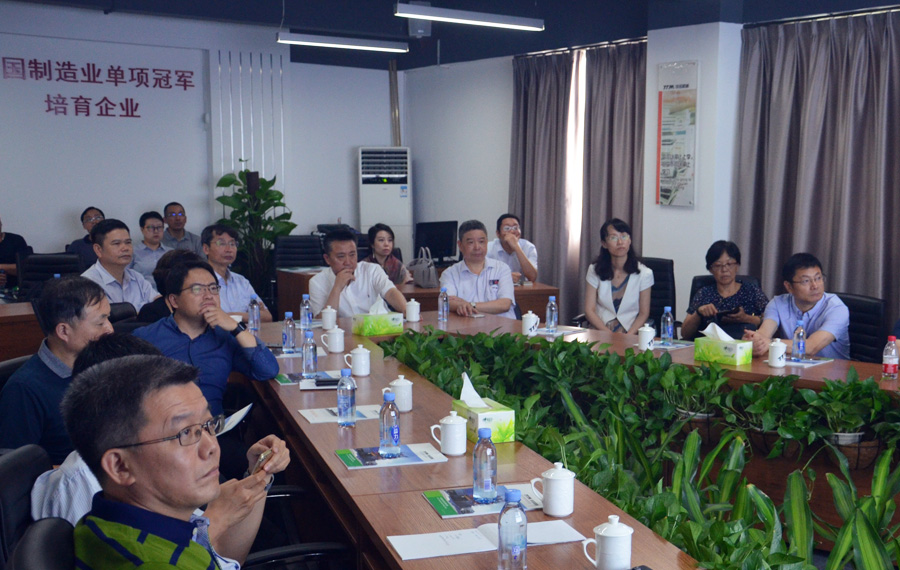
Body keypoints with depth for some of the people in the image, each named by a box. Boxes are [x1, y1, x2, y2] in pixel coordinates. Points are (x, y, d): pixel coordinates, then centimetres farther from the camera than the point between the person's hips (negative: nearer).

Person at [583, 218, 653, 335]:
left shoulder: (644, 273, 0)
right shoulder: (595, 270, 3)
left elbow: (644, 313, 2)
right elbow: (589, 310, 1)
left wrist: (627, 337, -14)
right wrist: (609, 335, -13)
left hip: (632, 334, -1)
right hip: (600, 333, 1)